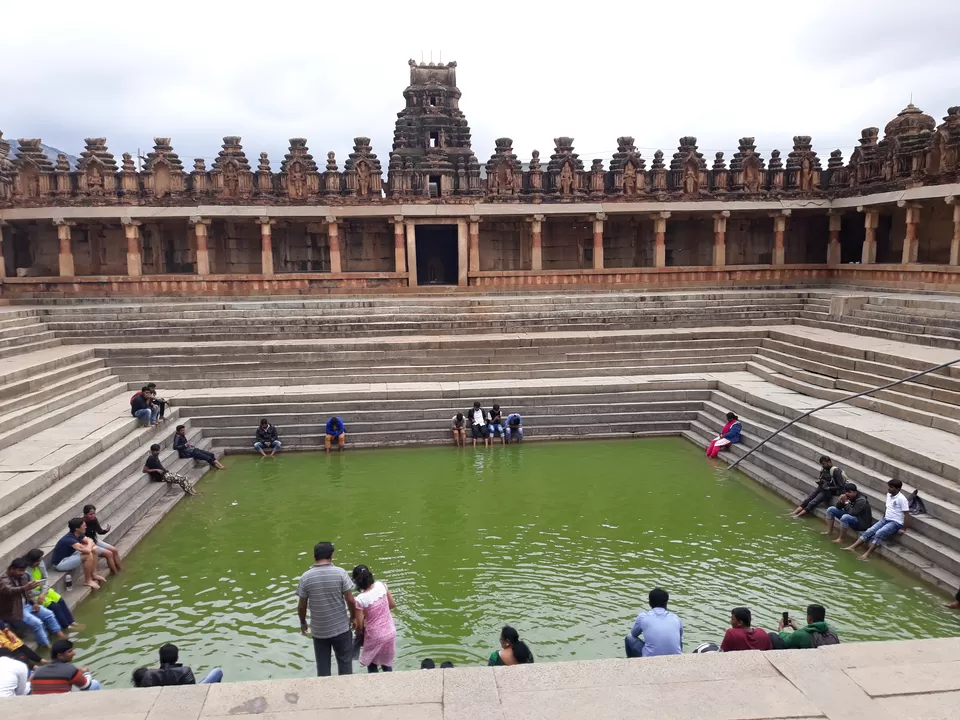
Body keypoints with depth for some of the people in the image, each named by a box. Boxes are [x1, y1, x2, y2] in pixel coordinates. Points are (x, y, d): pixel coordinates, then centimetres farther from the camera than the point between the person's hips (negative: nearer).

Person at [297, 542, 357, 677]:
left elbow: (301, 606, -2)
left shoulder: (306, 577, -9)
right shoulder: (340, 573, -13)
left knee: (323, 667, 15)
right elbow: (350, 600, -10)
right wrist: (353, 617, 8)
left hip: (319, 630, 1)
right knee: (345, 663, 16)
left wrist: (303, 622, 16)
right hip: (341, 627, -1)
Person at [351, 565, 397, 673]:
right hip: (390, 633, 5)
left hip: (375, 637, -4)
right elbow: (393, 605, 2)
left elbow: (360, 626, -15)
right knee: (386, 664, 24)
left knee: (372, 665, 20)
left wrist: (359, 631, 7)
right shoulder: (381, 585, -11)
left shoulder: (360, 599, -24)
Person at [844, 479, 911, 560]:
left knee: (879, 534, -28)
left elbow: (906, 515, -17)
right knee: (869, 531, -11)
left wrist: (904, 529, -15)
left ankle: (867, 554, -29)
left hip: (896, 523, -7)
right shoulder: (889, 495, 8)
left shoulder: (901, 499, -17)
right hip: (886, 519, 7)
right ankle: (852, 547, -18)